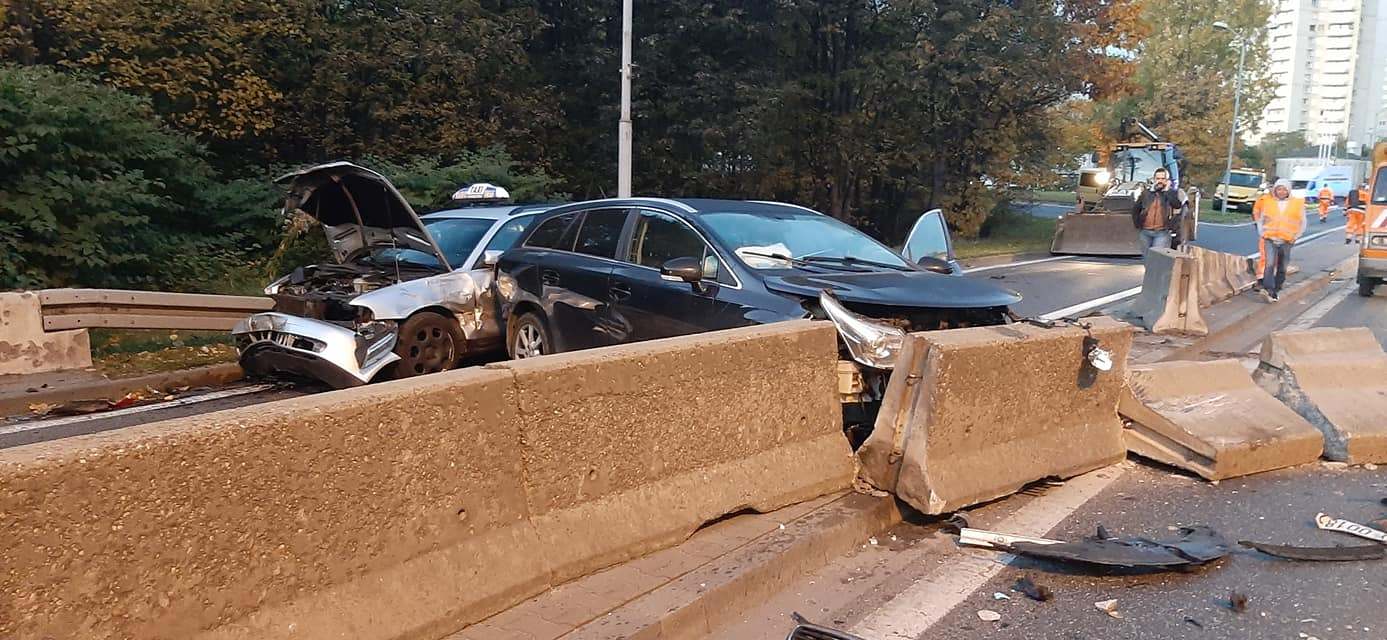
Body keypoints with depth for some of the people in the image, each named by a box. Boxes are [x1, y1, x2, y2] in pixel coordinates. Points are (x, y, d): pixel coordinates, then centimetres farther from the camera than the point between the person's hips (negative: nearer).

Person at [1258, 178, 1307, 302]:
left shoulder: (1297, 204, 5)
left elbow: (1302, 223, 11)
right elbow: (1261, 220, 16)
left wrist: (1295, 237, 3)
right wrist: (1262, 233, 4)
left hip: (1286, 241, 1)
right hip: (1270, 240, -1)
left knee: (1282, 268, 8)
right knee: (1270, 265, -18)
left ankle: (1276, 291, 19)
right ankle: (1268, 290, -29)